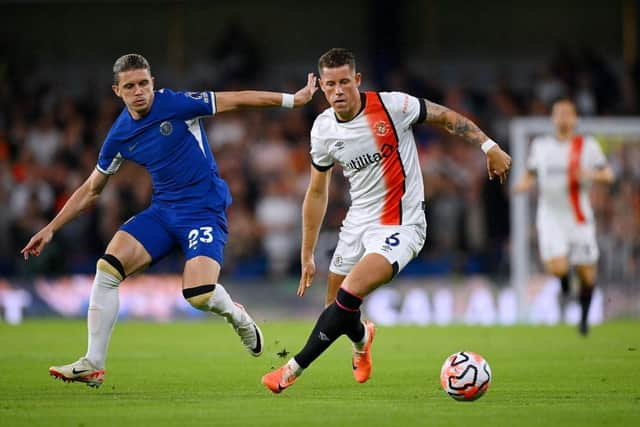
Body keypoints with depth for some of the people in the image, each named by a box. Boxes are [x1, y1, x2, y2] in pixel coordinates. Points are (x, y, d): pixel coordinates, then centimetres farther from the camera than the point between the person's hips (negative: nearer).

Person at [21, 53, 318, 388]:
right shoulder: (120, 135, 4)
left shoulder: (177, 104, -11)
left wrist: (292, 99, -6)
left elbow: (237, 99, -5)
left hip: (204, 209, -5)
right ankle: (93, 365, -8)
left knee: (199, 295, -23)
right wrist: (51, 229, 13)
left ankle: (237, 316, 15)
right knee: (107, 268, -14)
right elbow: (90, 190, 16)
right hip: (162, 211, 5)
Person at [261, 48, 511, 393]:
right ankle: (361, 339, 51)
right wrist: (307, 255, 10)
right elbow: (317, 193, 9)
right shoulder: (323, 129, -2)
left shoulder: (391, 106, -17)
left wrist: (488, 147, -11)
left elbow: (446, 117, -4)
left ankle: (295, 369, -16)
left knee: (349, 294, -25)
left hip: (400, 226, -5)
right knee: (337, 307, 13)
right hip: (358, 221, 6)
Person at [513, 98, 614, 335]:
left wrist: (591, 175, -18)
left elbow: (608, 175, 3)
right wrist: (522, 185, -6)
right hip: (550, 216, 0)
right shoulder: (540, 146, 8)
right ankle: (565, 288, 18)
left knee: (586, 272, 2)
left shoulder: (587, 145, 3)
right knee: (556, 267, -19)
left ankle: (584, 317, 26)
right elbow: (530, 176, 17)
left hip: (579, 217, 0)